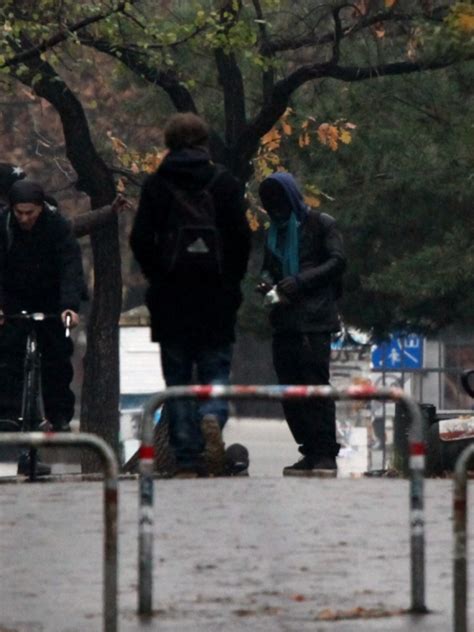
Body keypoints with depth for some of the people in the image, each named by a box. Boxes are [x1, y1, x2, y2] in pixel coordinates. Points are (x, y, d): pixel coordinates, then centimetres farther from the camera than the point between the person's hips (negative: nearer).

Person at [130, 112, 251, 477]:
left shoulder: (156, 185, -1)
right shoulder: (224, 182, 0)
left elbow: (141, 241, -5)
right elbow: (242, 237, -4)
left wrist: (156, 276, 9)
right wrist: (232, 279, 8)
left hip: (170, 296, 0)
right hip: (216, 296, 0)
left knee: (177, 377, 6)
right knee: (216, 367, 9)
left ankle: (187, 459, 1)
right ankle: (213, 416, -22)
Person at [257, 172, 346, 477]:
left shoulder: (321, 224, 2)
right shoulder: (275, 231, 22)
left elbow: (337, 261, -5)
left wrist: (300, 281, -14)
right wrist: (267, 282, 3)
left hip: (314, 317, -7)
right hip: (284, 320, 7)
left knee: (316, 386, -12)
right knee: (290, 389, 3)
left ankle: (326, 455, -12)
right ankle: (311, 453, 7)